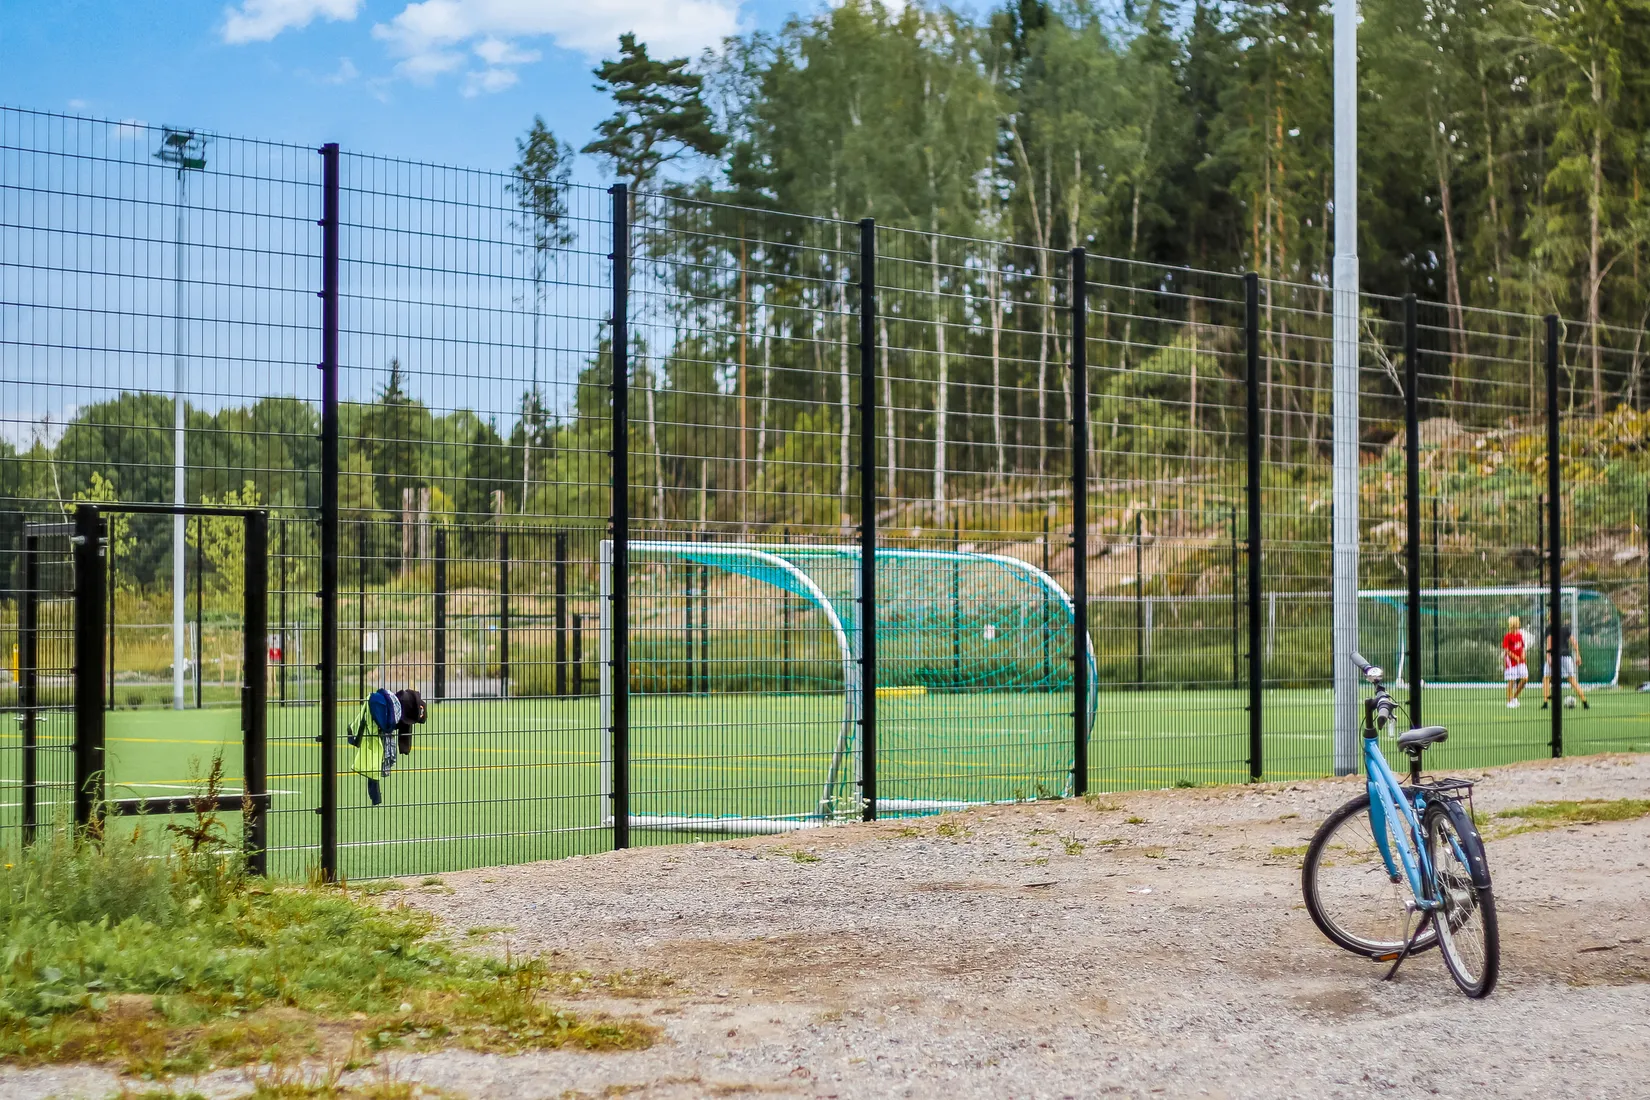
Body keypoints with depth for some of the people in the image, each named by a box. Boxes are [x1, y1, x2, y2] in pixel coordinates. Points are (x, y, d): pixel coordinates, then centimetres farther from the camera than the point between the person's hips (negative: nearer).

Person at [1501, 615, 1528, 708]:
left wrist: (1523, 654, 0)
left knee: (1525, 679, -2)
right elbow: (1506, 650, -12)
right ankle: (1509, 702, 6)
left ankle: (1515, 697, 16)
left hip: (1520, 661, 6)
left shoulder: (1520, 634, 11)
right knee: (1511, 682, -3)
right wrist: (1515, 657, -21)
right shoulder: (1507, 636, -8)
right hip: (1511, 661, -6)